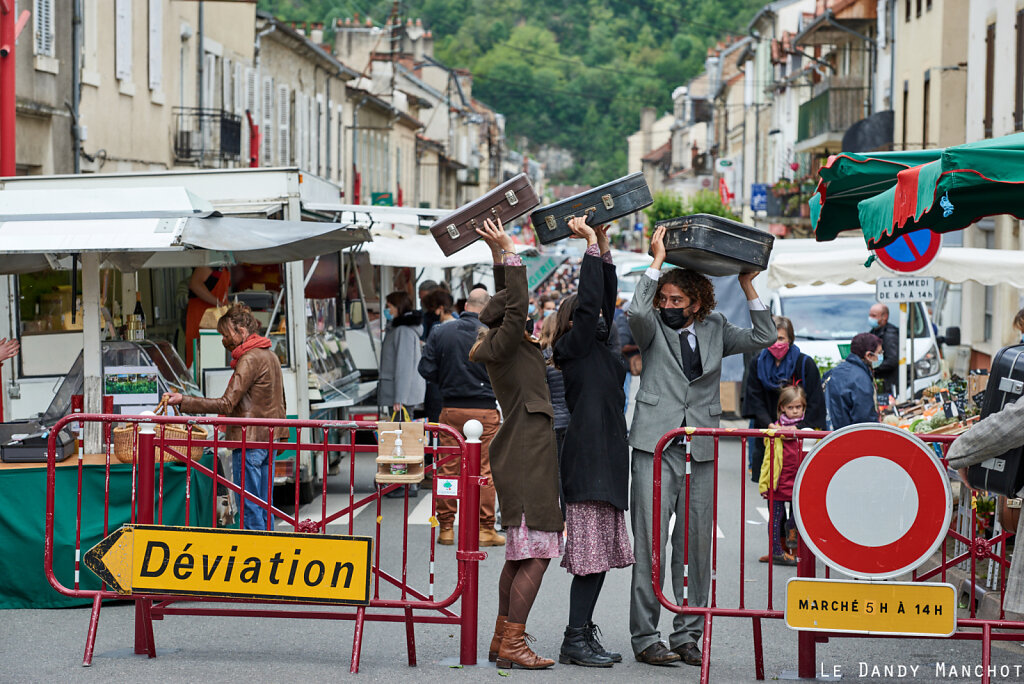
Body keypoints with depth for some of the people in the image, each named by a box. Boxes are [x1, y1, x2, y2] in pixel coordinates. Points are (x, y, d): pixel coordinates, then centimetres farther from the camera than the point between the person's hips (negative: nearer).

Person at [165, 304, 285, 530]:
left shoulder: (249, 359, -14)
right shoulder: (270, 355, 15)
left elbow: (226, 404, -21)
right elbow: (280, 403, 22)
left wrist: (183, 401, -21)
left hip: (249, 441, -9)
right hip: (268, 438, 9)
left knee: (249, 509, -6)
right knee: (264, 507, 12)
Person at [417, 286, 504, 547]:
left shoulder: (440, 332, -1)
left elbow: (426, 370, 0)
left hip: (450, 408, 2)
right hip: (484, 410, -2)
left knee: (447, 468, 8)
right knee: (485, 470, 3)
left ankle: (445, 528, 11)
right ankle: (485, 530, 5)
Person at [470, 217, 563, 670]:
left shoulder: (503, 343, 15)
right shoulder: (502, 346, -10)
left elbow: (507, 301, 26)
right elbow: (516, 303, -19)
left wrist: (499, 253, 25)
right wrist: (508, 252, -14)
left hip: (522, 458, 10)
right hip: (526, 458, -10)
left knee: (520, 555, 12)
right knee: (535, 553, -11)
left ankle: (502, 640, 16)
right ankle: (513, 644, -11)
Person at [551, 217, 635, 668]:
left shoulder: (599, 347, 19)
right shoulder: (574, 346, -4)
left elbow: (607, 299, 20)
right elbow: (589, 301, -13)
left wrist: (604, 246, 16)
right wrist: (592, 245, -9)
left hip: (606, 458, 9)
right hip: (588, 459, -9)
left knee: (600, 553, 9)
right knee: (591, 554, -9)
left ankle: (583, 634, 14)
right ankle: (576, 641, -6)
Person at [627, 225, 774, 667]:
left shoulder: (715, 330, 14)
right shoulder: (653, 329, 6)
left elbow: (764, 337, 8)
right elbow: (636, 312, -15)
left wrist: (747, 286, 3)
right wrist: (657, 260, -10)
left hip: (701, 449, 3)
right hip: (656, 447, -3)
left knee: (696, 545, 4)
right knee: (649, 543, -5)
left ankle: (687, 634, 12)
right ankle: (645, 637, -1)